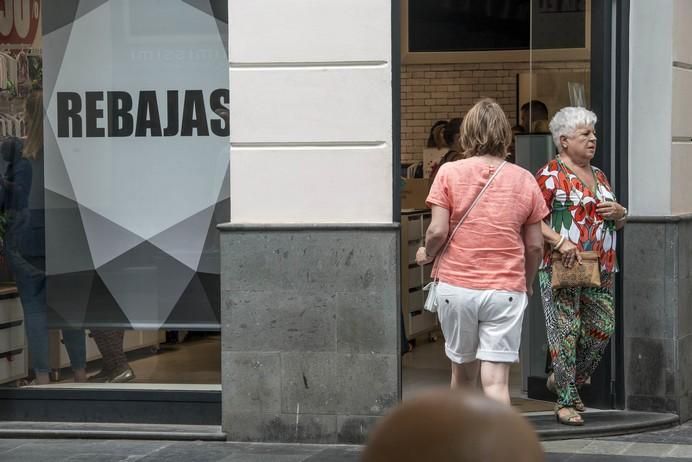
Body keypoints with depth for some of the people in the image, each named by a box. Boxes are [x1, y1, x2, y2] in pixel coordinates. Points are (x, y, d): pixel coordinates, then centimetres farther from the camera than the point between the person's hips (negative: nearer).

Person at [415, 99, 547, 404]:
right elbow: (535, 245, 5)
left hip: (456, 285, 0)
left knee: (463, 369, 18)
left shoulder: (450, 173, -2)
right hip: (506, 289, 0)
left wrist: (427, 254, 12)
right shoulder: (525, 180, 3)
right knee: (496, 380, -4)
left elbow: (438, 231, -9)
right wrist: (527, 284, 22)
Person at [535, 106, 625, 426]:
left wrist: (620, 213, 5)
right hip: (562, 269, -7)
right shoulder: (550, 175, -6)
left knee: (602, 329, 7)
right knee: (566, 331, -5)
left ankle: (563, 379, 28)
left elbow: (617, 223, 27)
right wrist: (560, 241, -26)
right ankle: (566, 401, 4)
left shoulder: (598, 175, 19)